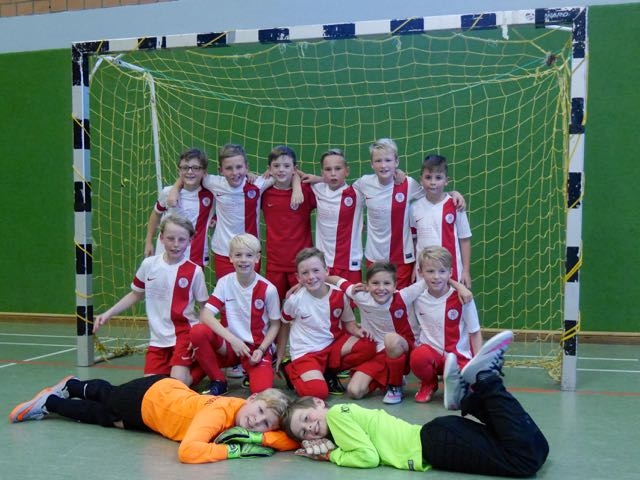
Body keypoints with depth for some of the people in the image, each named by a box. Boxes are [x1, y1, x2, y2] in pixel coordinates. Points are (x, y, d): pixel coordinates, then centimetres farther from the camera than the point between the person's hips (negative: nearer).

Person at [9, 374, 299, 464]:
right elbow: (187, 451, -56)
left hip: (170, 392, 6)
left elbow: (293, 441, -28)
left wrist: (260, 437, -44)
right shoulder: (220, 412, -42)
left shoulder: (249, 415, -24)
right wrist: (231, 449, -50)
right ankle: (49, 402, 44)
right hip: (149, 396, -6)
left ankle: (72, 386, 56)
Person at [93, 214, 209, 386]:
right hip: (158, 337, 4)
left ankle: (201, 368, 11)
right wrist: (108, 314, 8)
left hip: (184, 332, -3)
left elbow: (204, 306, 0)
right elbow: (135, 295, 15)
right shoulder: (149, 264, -1)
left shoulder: (194, 271, -9)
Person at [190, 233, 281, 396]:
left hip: (257, 347, -2)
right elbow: (205, 315, -16)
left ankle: (250, 372, 8)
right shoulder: (224, 283, -7)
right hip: (229, 345, 2)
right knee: (197, 332, -28)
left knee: (261, 390, -30)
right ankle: (218, 382, -7)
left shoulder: (268, 289, -10)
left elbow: (275, 325, 0)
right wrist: (233, 339, -26)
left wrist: (261, 350, -14)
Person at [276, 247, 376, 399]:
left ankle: (329, 372, 0)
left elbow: (348, 322, 8)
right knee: (318, 391, -27)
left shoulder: (339, 295, -8)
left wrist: (359, 331, -15)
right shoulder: (295, 299, -15)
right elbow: (284, 326, 4)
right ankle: (291, 370, 6)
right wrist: (280, 356, 10)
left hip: (333, 345, 4)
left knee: (368, 347, -19)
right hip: (306, 353, -4)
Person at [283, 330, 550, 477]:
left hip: (438, 443, -7)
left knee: (529, 458, -20)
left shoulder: (337, 413, -4)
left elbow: (369, 457, -12)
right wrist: (328, 448, 12)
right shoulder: (347, 416, 22)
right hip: (435, 440, 7)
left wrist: (332, 455, 3)